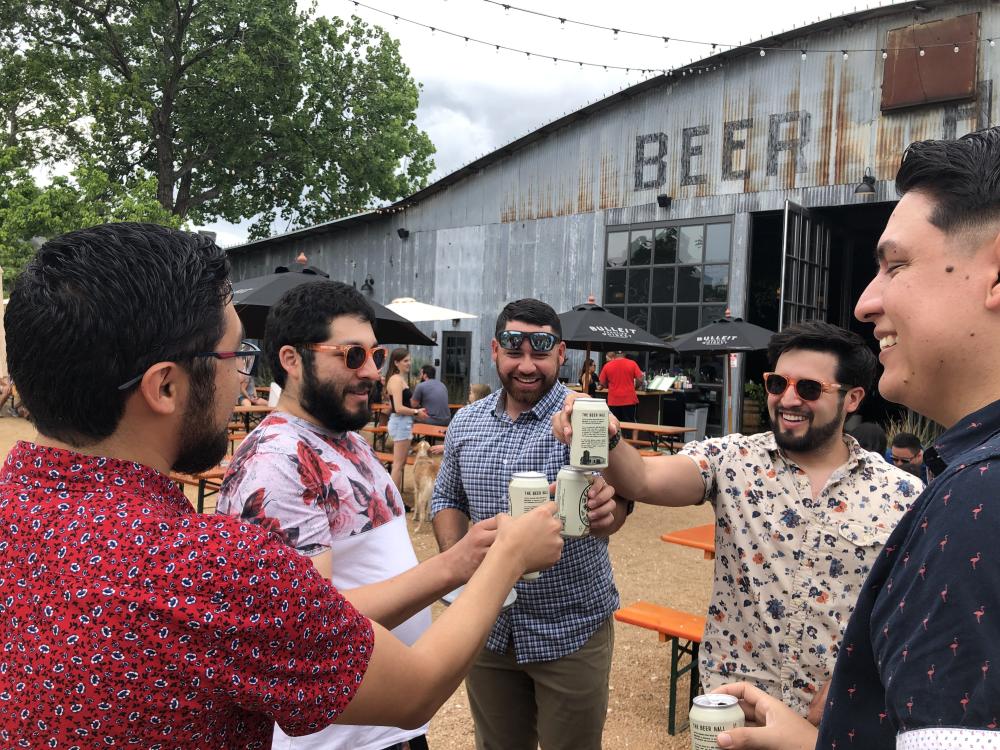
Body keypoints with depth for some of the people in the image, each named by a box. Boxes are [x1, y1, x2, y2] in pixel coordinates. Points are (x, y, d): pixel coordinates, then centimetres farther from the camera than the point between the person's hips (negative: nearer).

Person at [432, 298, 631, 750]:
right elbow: (447, 499, 10)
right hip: (487, 626, 4)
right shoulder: (466, 423, -1)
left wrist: (605, 511, -49)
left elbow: (612, 511, -26)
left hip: (570, 630, -4)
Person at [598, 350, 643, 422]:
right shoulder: (632, 364, -2)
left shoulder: (607, 366, 0)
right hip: (629, 400, 0)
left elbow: (602, 383, 4)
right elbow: (640, 380, -5)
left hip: (613, 401, 1)